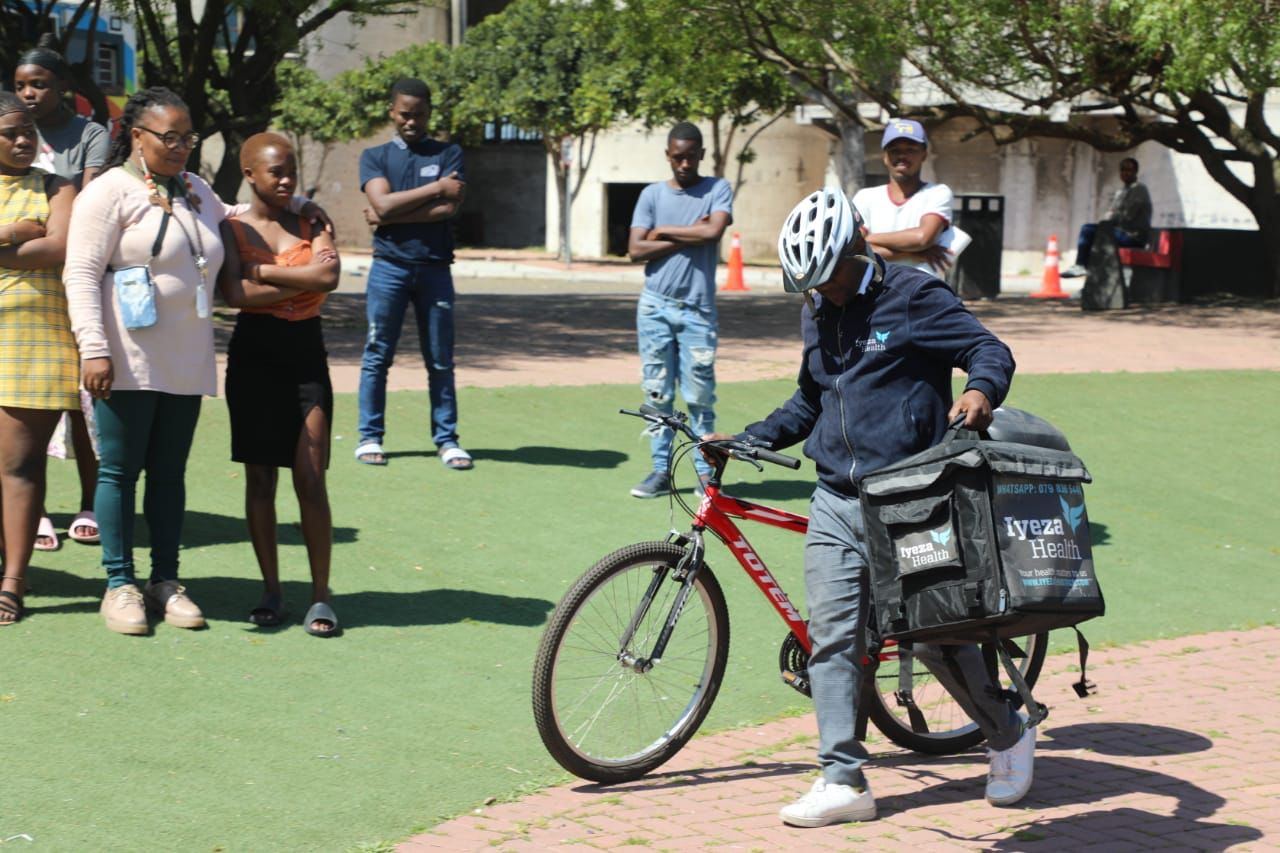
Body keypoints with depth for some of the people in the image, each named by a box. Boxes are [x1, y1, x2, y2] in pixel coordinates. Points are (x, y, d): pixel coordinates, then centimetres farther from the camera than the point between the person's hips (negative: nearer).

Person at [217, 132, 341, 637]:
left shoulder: (310, 221, 6)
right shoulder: (233, 229, 1)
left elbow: (329, 276, -12)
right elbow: (234, 293, -15)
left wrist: (263, 271, -12)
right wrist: (303, 281, -12)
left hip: (306, 353, 1)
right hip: (254, 353, 0)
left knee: (310, 479, -4)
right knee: (260, 477, 4)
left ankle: (320, 596, 1)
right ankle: (271, 591, 14)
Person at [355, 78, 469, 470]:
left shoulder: (448, 154, 8)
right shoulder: (375, 157, 8)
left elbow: (449, 208, -8)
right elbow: (383, 204, -9)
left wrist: (390, 215, -9)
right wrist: (435, 188, -7)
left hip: (435, 269, 0)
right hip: (389, 268, 0)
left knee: (440, 360, 4)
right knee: (378, 356, 2)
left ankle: (446, 439, 9)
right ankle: (370, 437, 9)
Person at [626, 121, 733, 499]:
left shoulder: (717, 190, 3)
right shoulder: (652, 194, 7)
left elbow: (713, 231, -16)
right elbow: (636, 249, -2)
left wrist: (664, 232, -6)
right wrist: (688, 238, -8)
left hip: (697, 309, -2)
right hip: (655, 307, 2)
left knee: (699, 395, -2)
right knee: (657, 393, 4)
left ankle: (706, 471, 6)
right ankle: (660, 470, 10)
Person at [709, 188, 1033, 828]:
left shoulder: (913, 296, -6)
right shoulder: (818, 313, 15)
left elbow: (989, 350, -12)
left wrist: (981, 391, -34)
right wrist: (747, 440, 16)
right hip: (835, 503, 6)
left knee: (932, 635, -1)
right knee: (831, 637, -1)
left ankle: (1009, 736, 24)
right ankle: (843, 781, 3)